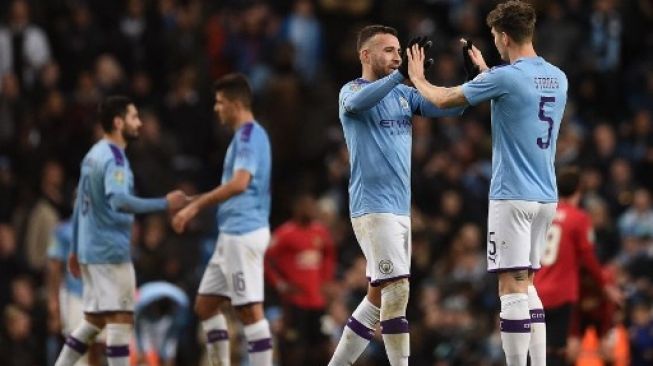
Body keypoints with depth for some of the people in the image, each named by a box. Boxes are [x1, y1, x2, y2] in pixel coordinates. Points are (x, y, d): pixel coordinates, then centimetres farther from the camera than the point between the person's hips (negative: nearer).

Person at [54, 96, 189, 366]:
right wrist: (164, 204, -32)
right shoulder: (113, 157, -15)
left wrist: (75, 250, 25)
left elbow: (81, 204, 20)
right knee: (120, 319, -8)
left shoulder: (94, 155, 14)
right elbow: (118, 199, -33)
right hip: (111, 250, -9)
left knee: (94, 319, 17)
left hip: (91, 249, 9)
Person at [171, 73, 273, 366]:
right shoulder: (245, 135, 18)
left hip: (243, 234, -11)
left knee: (249, 309, -9)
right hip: (232, 234, 11)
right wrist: (196, 204, 23)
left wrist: (196, 205, -25)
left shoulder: (250, 134, -13)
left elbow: (240, 183, -26)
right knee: (205, 304, 13)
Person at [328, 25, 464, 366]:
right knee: (397, 289, -15)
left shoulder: (403, 93, 14)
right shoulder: (351, 91, -5)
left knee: (379, 294, 11)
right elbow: (359, 101, -29)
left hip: (405, 207, 7)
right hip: (374, 207, -7)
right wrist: (402, 72, -40)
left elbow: (446, 107, 5)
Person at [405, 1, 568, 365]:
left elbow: (444, 100, 0)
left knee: (513, 286, -7)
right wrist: (486, 69, 42)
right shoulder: (558, 79, 9)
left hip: (513, 197, -7)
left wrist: (418, 78, 20)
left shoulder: (504, 77, -13)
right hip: (546, 197, 7)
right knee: (526, 285, 15)